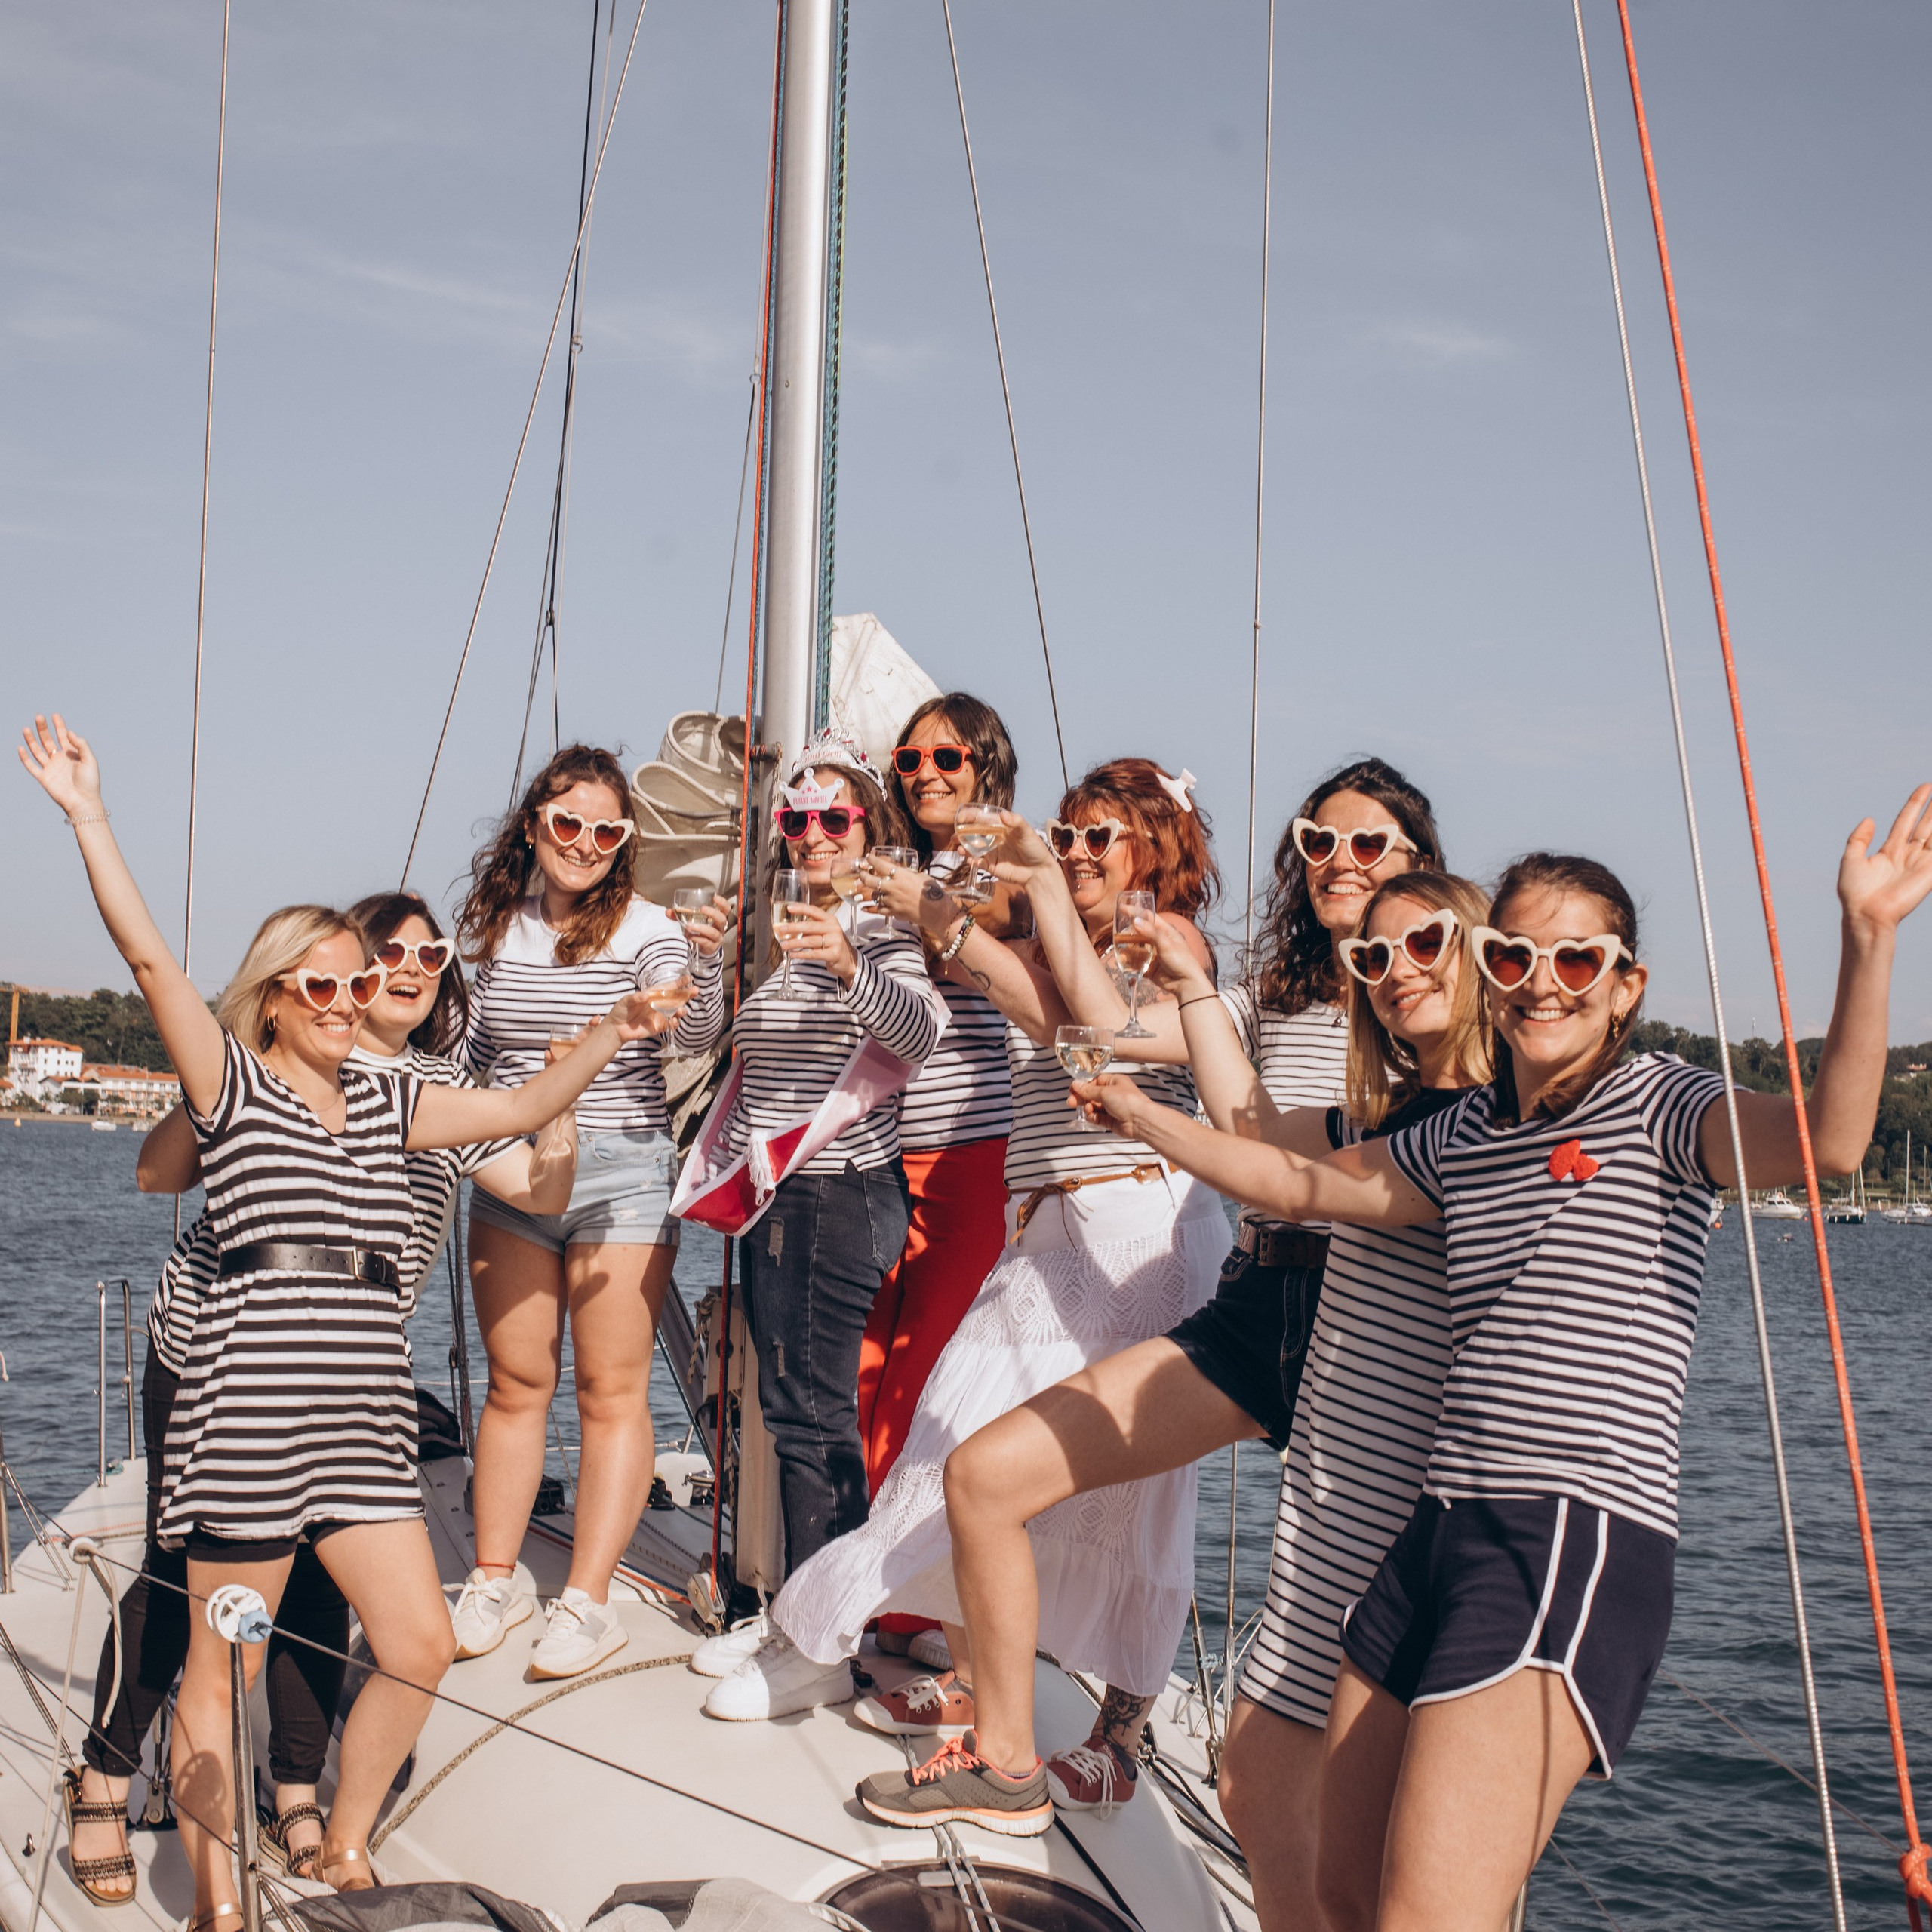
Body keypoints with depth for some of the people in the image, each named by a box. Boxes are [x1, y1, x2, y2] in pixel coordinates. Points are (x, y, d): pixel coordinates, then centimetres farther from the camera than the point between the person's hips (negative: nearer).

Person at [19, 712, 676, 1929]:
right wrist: (88, 815, -13)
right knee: (226, 1662, 2)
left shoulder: (387, 1102, 17)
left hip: (365, 1420, 5)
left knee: (421, 1646, 2)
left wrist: (608, 1039, 13)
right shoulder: (229, 1084, 2)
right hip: (248, 1411, -5)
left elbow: (520, 1110, 22)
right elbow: (149, 954, -8)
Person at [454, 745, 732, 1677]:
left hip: (621, 1174, -4)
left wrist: (704, 961, -39)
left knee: (611, 1392, -1)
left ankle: (587, 1601, 4)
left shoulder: (643, 927, -7)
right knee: (514, 1384, 9)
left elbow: (695, 1038, -23)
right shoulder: (498, 926, 8)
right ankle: (493, 1583, 19)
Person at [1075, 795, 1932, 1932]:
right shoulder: (1464, 1136, 17)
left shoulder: (1660, 1107, -2)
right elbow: (1303, 1183, 32)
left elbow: (1828, 1141, -23)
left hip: (1582, 1541, -7)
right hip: (1443, 1530, 8)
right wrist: (1146, 1117, 33)